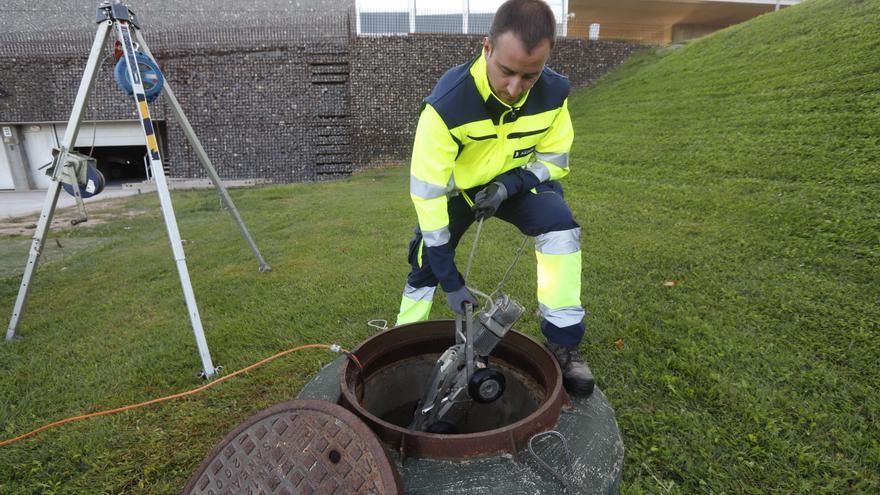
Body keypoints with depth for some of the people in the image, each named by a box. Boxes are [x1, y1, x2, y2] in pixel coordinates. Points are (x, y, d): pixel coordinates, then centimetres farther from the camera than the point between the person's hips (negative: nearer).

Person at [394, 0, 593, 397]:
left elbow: (554, 158, -6)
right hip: (455, 187, -1)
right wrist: (451, 282, -30)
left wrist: (508, 185, -28)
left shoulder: (554, 93, -22)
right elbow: (427, 194, -32)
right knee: (425, 265, -3)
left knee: (561, 228, -25)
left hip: (518, 181, 2)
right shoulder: (447, 103, -34)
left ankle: (563, 343, -14)